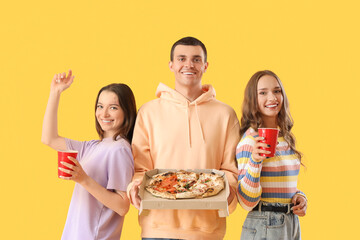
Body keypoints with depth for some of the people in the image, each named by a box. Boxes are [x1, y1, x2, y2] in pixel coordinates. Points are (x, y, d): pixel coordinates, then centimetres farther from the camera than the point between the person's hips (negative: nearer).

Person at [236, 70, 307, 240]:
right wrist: (254, 161, -27)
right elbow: (247, 202, -16)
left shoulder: (286, 137, 8)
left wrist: (299, 197, 1)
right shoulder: (250, 139, -13)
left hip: (292, 224, 6)